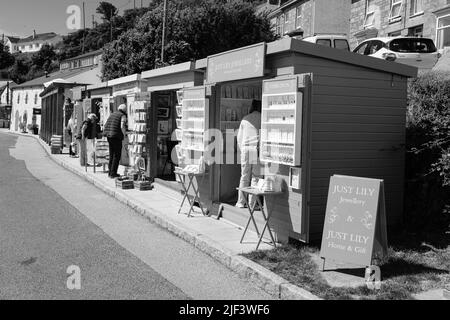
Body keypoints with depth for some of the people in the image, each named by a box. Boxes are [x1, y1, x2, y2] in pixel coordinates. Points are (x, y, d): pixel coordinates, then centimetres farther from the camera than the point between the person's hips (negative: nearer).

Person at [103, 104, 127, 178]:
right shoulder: (123, 116, -4)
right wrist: (125, 134, -6)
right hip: (116, 137, -8)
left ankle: (110, 172, 20)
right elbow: (122, 126, -20)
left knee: (112, 155, 16)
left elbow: (105, 125, 18)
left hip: (109, 136, 8)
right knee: (117, 156, -1)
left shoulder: (112, 115, 18)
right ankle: (113, 174, -4)